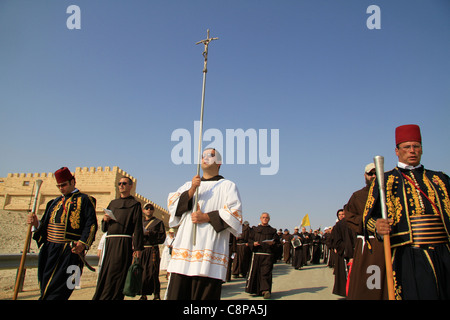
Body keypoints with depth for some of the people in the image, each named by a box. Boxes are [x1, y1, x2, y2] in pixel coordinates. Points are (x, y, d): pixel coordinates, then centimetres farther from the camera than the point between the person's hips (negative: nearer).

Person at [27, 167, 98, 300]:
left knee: (57, 290, -6)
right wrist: (36, 223, -2)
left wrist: (83, 243, -21)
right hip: (49, 250, 6)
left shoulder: (84, 200, 0)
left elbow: (91, 224, -9)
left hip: (70, 251, -6)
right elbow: (45, 226, 20)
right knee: (46, 286, 10)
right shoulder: (55, 202, 20)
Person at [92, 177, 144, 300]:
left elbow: (138, 228, -6)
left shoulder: (135, 204, 2)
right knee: (104, 274, 9)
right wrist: (105, 220, -2)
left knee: (115, 277, -5)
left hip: (124, 243, -6)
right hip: (109, 242, 6)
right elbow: (104, 228, 21)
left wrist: (138, 247, -13)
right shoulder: (113, 203, 19)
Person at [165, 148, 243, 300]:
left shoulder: (227, 185, 10)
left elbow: (235, 213, -3)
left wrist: (206, 217, -10)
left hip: (210, 250, -3)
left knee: (204, 294, -7)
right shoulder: (189, 185, 22)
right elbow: (172, 204, 9)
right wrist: (191, 191, -6)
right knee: (176, 293, 0)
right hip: (184, 245, 4)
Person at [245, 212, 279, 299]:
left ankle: (266, 290, -12)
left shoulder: (273, 231, 14)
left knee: (266, 272, -9)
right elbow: (250, 240, 10)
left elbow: (277, 241, 6)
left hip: (268, 254, -1)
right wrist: (253, 243, -10)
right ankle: (253, 289, 15)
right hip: (256, 254, 1)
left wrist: (273, 243, -14)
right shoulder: (255, 229, 15)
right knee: (254, 271, 0)